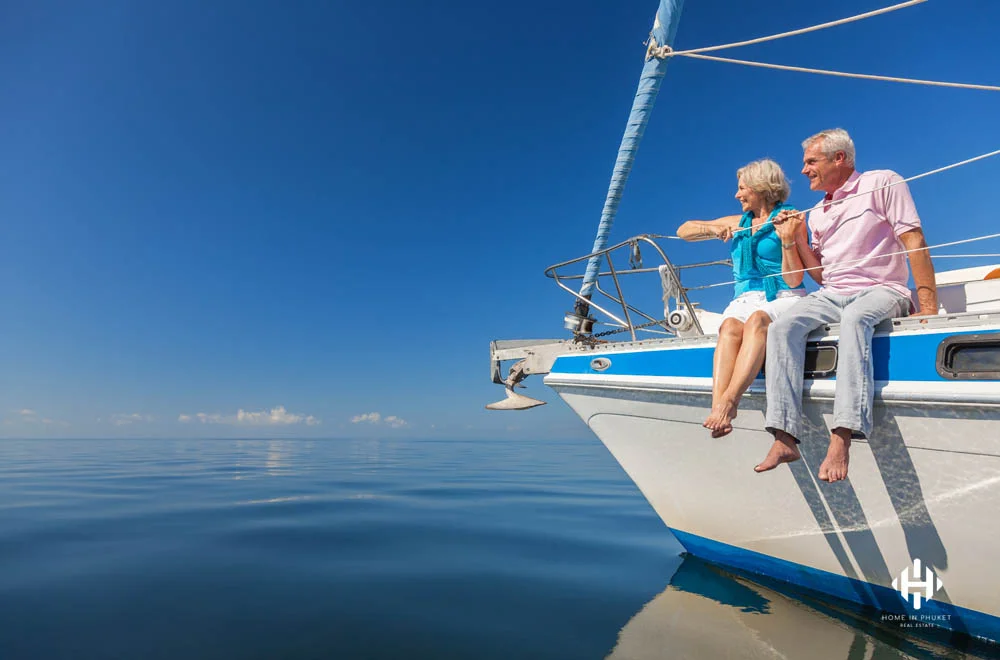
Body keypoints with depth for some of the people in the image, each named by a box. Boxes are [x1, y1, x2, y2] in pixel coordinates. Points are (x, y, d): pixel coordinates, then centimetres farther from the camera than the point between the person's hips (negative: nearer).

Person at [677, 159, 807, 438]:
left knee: (758, 319, -39)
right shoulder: (738, 223, 23)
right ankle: (718, 410, -53)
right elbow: (683, 230, 27)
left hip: (783, 299, -3)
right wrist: (711, 229, 8)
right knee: (730, 326, -33)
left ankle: (729, 400, -54)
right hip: (745, 300, 3)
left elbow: (793, 280, -4)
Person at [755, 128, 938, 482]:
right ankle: (785, 438, -35)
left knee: (854, 318, -40)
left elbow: (914, 241, -5)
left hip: (881, 290, -4)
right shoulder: (816, 214, 21)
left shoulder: (882, 183, 6)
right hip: (831, 295, 5)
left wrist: (928, 305, -14)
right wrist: (793, 240, 7)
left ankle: (841, 439, -46)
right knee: (783, 326, -26)